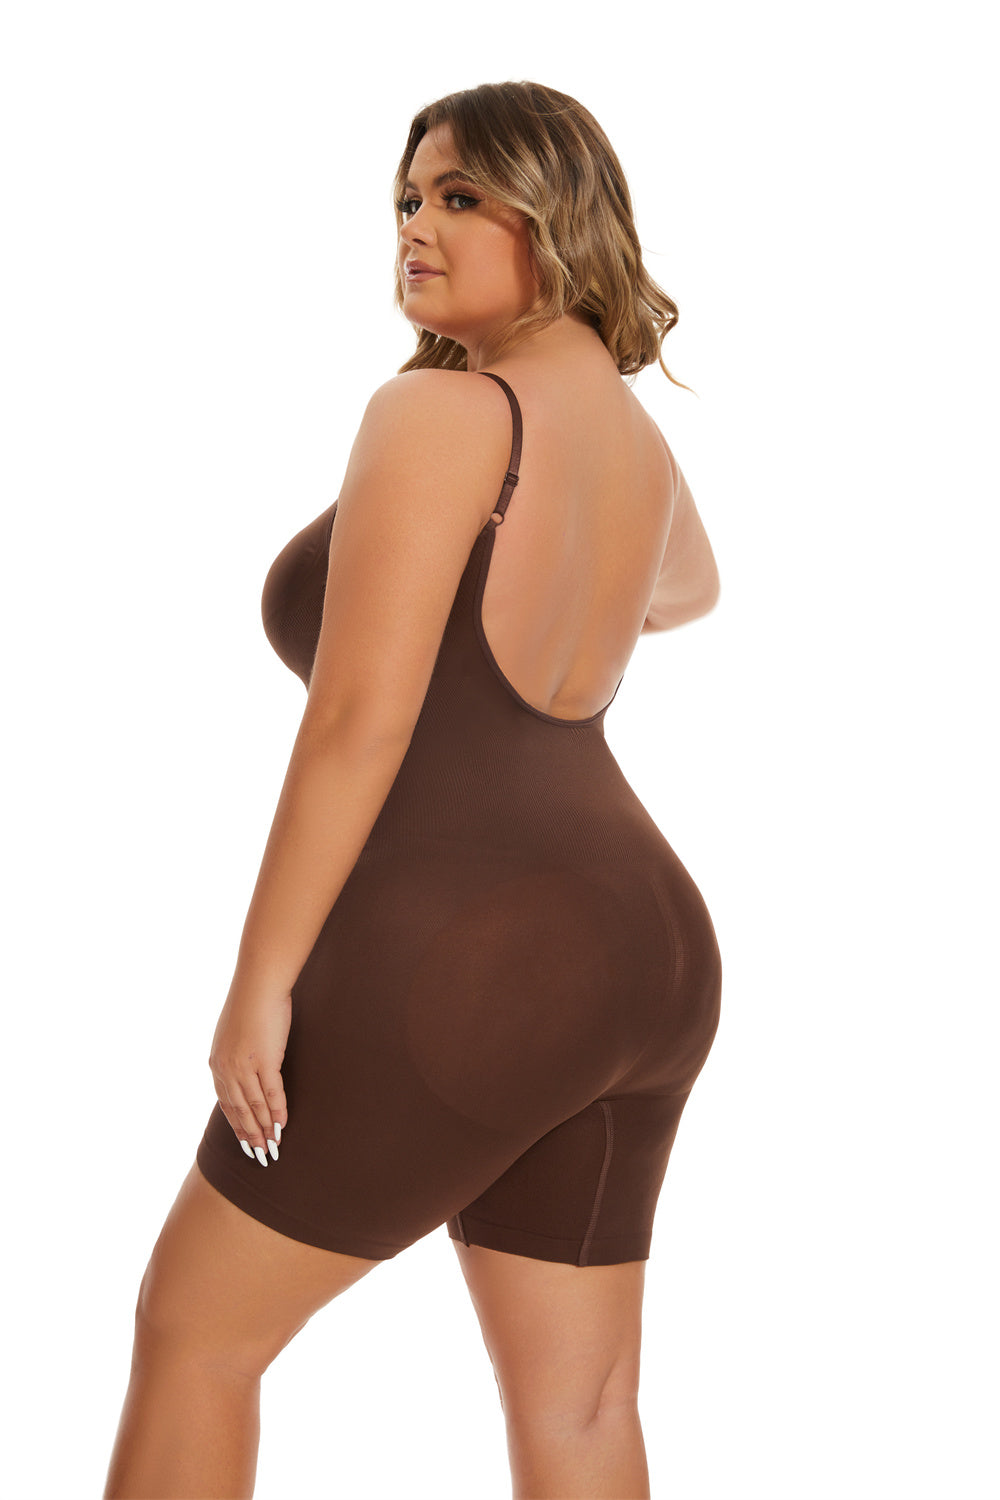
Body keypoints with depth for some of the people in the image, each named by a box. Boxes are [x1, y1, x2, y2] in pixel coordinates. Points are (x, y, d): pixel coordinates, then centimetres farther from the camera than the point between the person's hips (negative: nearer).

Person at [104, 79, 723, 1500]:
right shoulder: (637, 436, 12)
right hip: (632, 961, 8)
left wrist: (259, 980, -15)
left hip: (459, 970, -8)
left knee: (195, 1324, 11)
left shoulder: (440, 411, -14)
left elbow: (359, 717, -20)